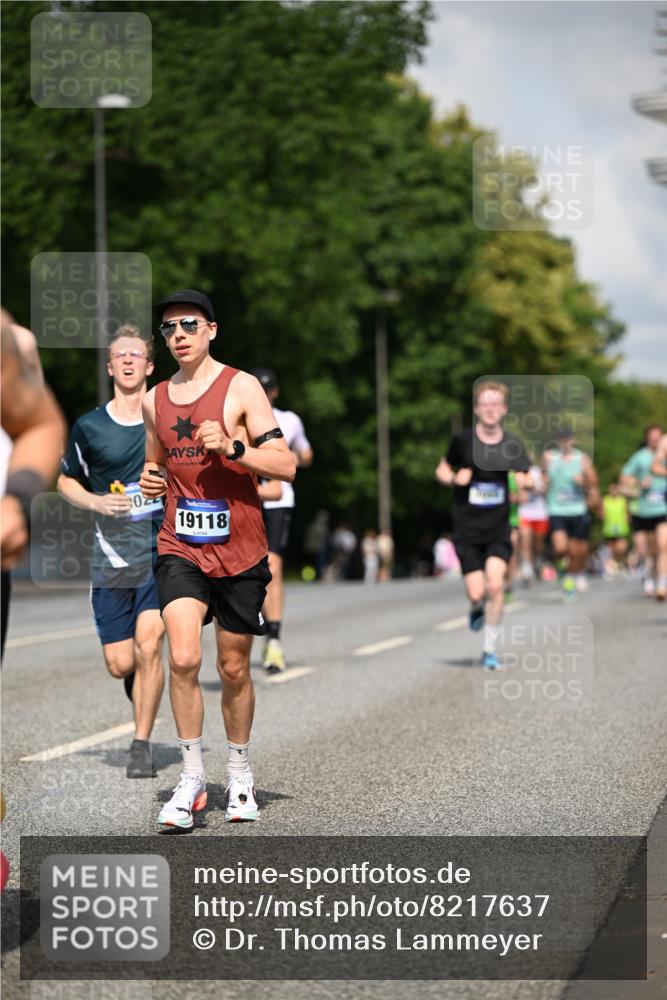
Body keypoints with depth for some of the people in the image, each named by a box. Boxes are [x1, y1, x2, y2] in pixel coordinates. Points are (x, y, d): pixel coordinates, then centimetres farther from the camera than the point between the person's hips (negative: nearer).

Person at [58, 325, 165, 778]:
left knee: (148, 644, -15)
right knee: (120, 664, 2)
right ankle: (143, 683, 39)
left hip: (163, 551, -1)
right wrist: (97, 502, -4)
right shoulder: (89, 427, 2)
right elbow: (66, 481, 15)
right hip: (112, 558, 1)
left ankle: (142, 744, -2)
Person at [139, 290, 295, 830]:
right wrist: (149, 478, 3)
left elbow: (286, 465, -10)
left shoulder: (241, 387, -5)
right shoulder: (156, 399, 9)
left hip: (240, 551, -2)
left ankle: (240, 775, 28)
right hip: (180, 548, 2)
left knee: (234, 668, 9)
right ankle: (192, 777, -5)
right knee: (183, 659, -17)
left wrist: (231, 447, -24)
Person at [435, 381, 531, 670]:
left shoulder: (512, 445, -1)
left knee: (495, 584, -16)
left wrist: (526, 483, -24)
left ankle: (490, 649, 0)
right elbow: (441, 470, 8)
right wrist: (454, 478, -14)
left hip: (498, 528, 1)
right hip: (467, 528, -1)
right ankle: (476, 609, 34)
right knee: (476, 593, -6)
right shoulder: (463, 440, -4)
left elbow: (525, 480, 0)